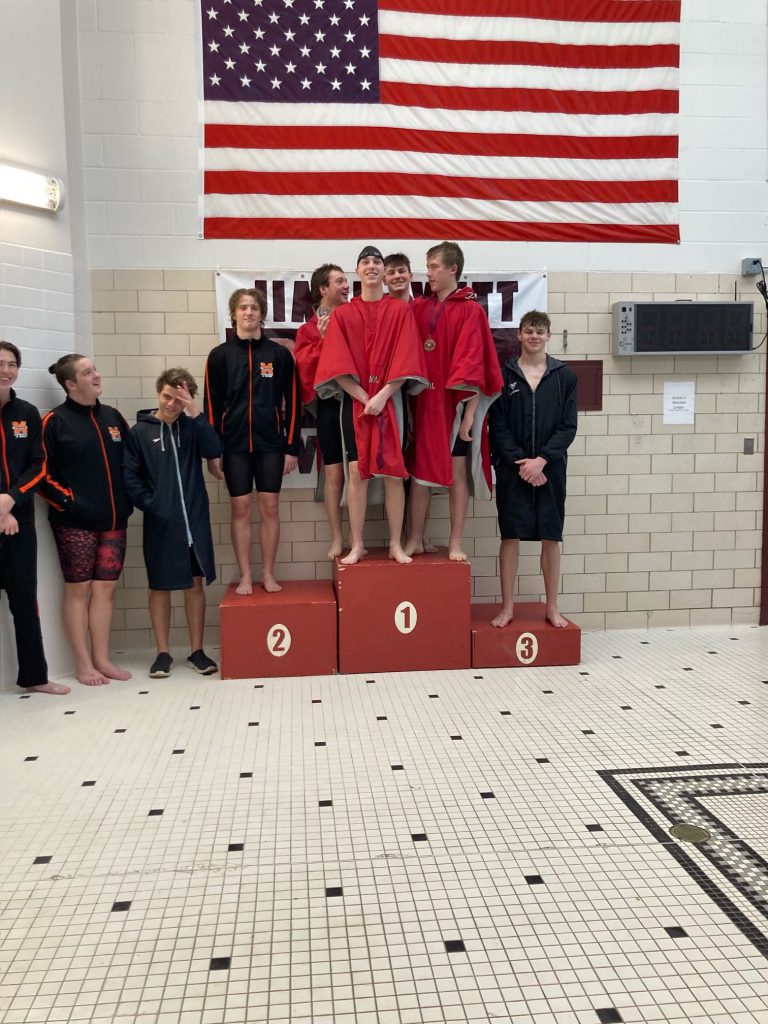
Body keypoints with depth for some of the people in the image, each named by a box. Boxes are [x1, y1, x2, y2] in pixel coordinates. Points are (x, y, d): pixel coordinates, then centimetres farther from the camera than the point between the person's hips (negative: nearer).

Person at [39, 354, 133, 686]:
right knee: (78, 589, 1)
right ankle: (83, 664, 10)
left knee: (105, 588, 7)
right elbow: (42, 472, -7)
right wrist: (67, 502, -13)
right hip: (75, 522, -5)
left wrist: (127, 501, 9)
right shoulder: (55, 421, -4)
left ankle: (102, 659, 16)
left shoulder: (112, 417, 12)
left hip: (113, 520, 5)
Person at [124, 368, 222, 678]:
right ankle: (163, 653, 17)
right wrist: (149, 504, -11)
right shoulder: (139, 432, 0)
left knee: (196, 583, 8)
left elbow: (214, 450, -12)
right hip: (160, 523, -2)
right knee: (160, 586, 6)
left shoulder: (191, 427, 6)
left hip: (195, 520, 2)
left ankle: (197, 651, 18)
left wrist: (196, 414, -18)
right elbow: (129, 475, -3)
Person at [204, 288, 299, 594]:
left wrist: (292, 446, -1)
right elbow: (212, 404, 3)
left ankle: (268, 574, 15)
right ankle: (245, 577, 12)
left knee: (270, 508, 4)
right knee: (240, 508, 4)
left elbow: (291, 402, 3)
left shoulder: (279, 354, 3)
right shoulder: (220, 355, 4)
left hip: (270, 443, 0)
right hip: (234, 444, 0)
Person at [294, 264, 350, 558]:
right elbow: (304, 366, -3)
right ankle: (337, 539, 11)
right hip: (330, 404, 0)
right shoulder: (310, 329, 8)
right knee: (334, 472, 3)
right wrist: (322, 339, -11)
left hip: (358, 401, 1)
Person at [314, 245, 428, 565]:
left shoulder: (401, 311, 4)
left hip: (390, 401, 0)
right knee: (357, 473, 0)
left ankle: (396, 544, 8)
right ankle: (357, 545, 7)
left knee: (394, 472, 0)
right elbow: (337, 366, -2)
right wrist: (365, 398, -12)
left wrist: (382, 396, -16)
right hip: (355, 401, 1)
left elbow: (405, 360, -5)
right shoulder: (342, 314, 6)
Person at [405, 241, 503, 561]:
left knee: (457, 472, 3)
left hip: (455, 401, -4)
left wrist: (469, 411, -15)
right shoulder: (418, 307, 9)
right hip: (422, 400, 4)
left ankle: (455, 543, 12)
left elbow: (473, 362, -10)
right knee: (419, 470, 7)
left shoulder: (470, 310, -4)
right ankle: (415, 540, 17)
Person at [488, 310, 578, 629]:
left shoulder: (564, 375, 5)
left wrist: (541, 460, -12)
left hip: (550, 468, 1)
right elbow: (498, 426, -1)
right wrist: (520, 462, -11)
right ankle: (507, 606, 11)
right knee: (510, 536, 1)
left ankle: (552, 607, 16)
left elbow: (568, 426, 0)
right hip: (512, 468, -1)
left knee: (551, 537, 5)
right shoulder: (504, 373, 3)